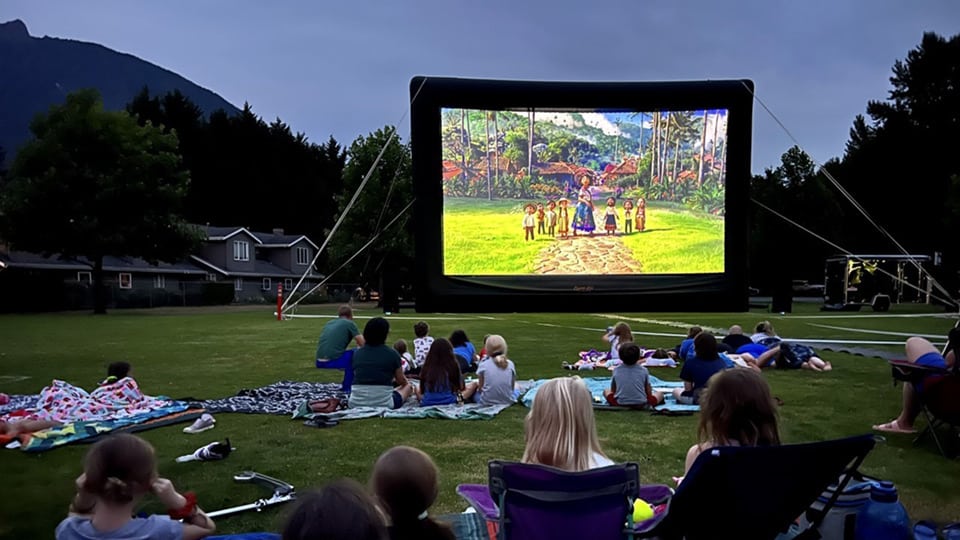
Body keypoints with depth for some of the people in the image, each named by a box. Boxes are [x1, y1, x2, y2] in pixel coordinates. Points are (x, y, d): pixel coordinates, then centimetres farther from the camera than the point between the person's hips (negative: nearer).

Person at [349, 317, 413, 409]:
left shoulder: (357, 353, 1)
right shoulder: (392, 354, -8)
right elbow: (401, 381, 7)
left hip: (356, 404, 2)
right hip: (383, 404, -2)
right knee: (408, 387, 25)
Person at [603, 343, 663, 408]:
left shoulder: (616, 370, -2)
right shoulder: (643, 370, -5)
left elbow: (613, 390, 7)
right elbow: (649, 393, 0)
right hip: (641, 405, -2)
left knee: (606, 391, 28)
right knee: (660, 394, 21)